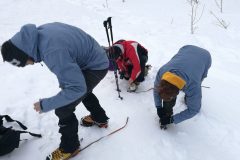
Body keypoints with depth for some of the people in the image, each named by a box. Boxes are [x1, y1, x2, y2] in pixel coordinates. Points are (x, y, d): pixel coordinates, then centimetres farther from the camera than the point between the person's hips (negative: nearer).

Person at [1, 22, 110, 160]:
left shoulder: (53, 52, -34)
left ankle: (69, 147, 20)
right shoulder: (39, 31, -6)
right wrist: (64, 83, 11)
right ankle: (100, 118, 53)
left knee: (63, 109, -5)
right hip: (96, 58, 9)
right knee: (84, 91, 32)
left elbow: (77, 88, -30)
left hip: (95, 67, -9)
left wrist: (45, 105, -20)